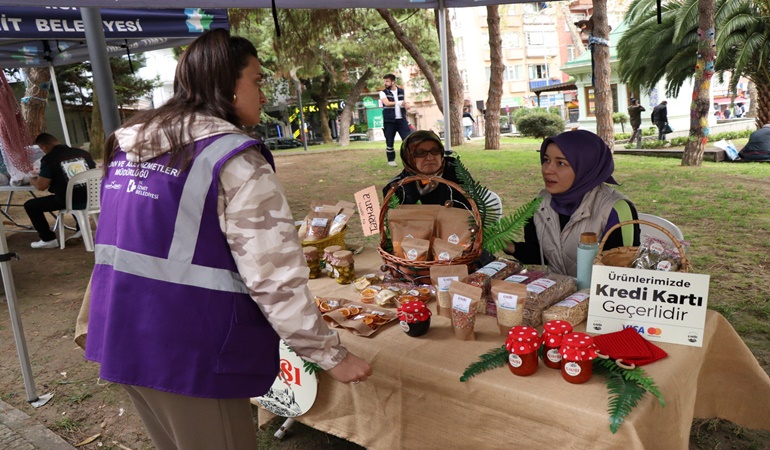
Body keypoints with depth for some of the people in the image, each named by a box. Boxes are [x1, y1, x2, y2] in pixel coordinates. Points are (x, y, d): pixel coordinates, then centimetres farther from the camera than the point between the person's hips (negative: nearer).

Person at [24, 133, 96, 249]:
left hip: (69, 202, -5)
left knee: (30, 205, 13)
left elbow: (41, 186, -7)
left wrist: (32, 180, 17)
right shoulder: (83, 153, 7)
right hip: (91, 199, 6)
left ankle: (48, 239, 12)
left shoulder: (48, 160, -7)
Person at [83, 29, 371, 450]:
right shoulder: (232, 158, -17)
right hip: (189, 353, -8)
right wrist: (331, 355, -12)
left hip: (121, 337, 8)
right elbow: (275, 276, -21)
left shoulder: (127, 146, 8)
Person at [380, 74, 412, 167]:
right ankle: (391, 160, 18)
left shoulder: (402, 92, 11)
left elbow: (406, 103, 19)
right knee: (389, 141, 4)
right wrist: (399, 102, -22)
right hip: (389, 121, -2)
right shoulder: (383, 93, 1)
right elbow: (387, 103, -16)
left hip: (401, 119, 2)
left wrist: (406, 104, -5)